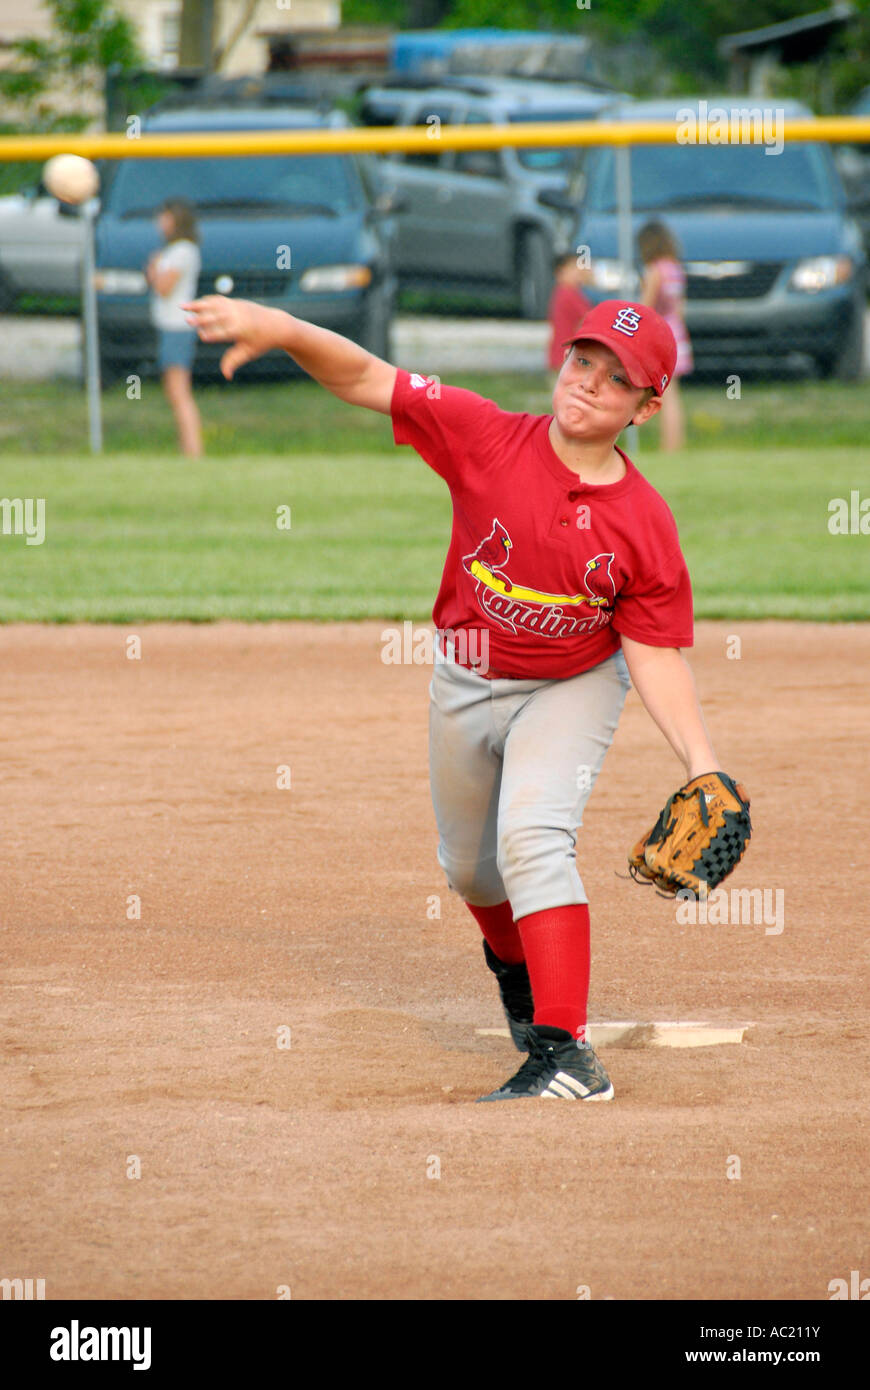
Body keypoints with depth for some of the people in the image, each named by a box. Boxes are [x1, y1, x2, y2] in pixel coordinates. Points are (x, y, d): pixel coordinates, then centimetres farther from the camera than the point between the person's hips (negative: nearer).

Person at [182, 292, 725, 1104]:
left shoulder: (645, 524, -21)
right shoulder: (488, 439, -21)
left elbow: (657, 655, -16)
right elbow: (366, 380, -23)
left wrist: (700, 763, -29)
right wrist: (279, 329, -38)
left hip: (570, 689, -3)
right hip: (464, 686, 3)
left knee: (532, 839, -26)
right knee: (470, 868, 20)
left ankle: (565, 1053, -29)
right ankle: (516, 962, 54)